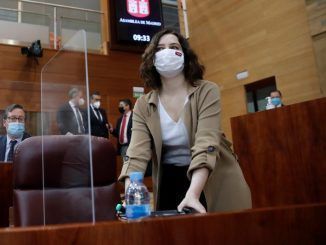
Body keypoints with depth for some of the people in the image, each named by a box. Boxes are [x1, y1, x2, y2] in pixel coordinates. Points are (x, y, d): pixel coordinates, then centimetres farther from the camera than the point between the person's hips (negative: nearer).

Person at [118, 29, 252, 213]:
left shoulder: (207, 91, -12)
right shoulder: (144, 106, -3)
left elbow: (206, 144, -24)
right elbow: (137, 154, -14)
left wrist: (192, 195, -38)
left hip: (214, 181, -1)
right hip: (171, 182, 2)